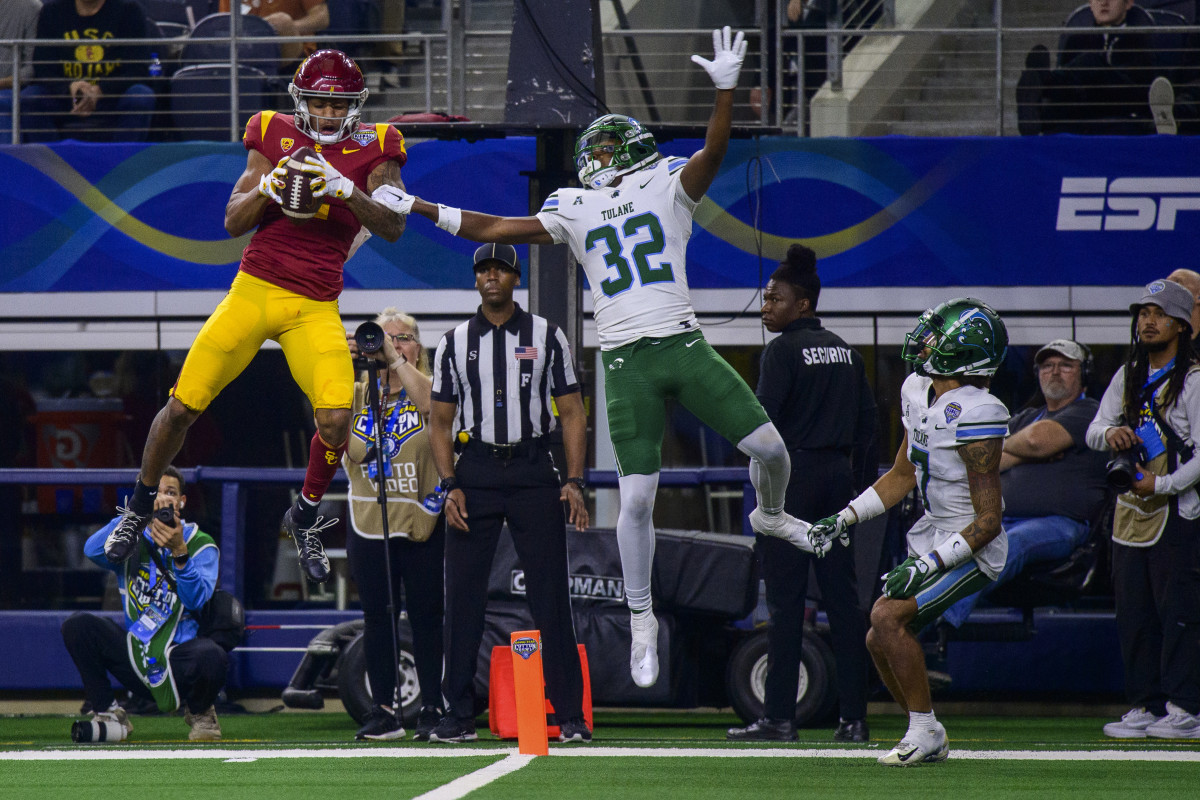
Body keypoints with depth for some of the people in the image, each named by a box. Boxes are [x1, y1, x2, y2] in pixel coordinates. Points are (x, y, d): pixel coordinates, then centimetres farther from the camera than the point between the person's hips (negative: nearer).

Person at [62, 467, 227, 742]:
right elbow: (93, 551, -15)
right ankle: (109, 714, -2)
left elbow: (197, 600, -16)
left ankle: (200, 713, 1)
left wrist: (179, 552, -31)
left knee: (211, 656, -37)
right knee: (77, 625, -20)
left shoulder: (200, 544, 1)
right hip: (136, 656, 2)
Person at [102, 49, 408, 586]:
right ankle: (139, 509, 22)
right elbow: (233, 221, 4)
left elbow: (392, 228, -10)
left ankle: (304, 518, 10)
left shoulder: (372, 150, 1)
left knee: (336, 419, -18)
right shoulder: (274, 137, 4)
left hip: (315, 308, -1)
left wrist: (343, 188, -24)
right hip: (255, 291, 1)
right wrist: (268, 186, -15)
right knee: (183, 405, -3)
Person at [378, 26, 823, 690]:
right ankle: (641, 620, 8)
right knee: (636, 497, -6)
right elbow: (494, 230, 14)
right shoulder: (575, 210, 13)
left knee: (769, 446, -7)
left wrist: (726, 91, -25)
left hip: (684, 346, 0)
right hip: (626, 362, 0)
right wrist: (416, 208, 12)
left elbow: (713, 153, -9)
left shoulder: (668, 188, 8)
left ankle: (770, 515, 29)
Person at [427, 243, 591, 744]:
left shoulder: (546, 337, 6)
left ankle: (571, 716, -2)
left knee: (551, 594, -5)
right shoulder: (455, 342, 10)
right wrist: (451, 486, -3)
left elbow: (572, 412, 5)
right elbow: (441, 421, 10)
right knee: (463, 595, -2)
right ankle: (459, 716, 3)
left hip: (533, 470, -1)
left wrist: (574, 481, -6)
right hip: (475, 472, 1)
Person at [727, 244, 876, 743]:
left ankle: (779, 716, -7)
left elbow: (764, 419, -15)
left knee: (785, 598, -5)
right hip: (838, 475, 7)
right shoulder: (845, 352, 14)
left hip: (794, 477, -7)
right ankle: (854, 717, 4)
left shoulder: (784, 350, -7)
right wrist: (861, 484, 16)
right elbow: (867, 422, 14)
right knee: (843, 596, 6)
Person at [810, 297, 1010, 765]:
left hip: (971, 551, -9)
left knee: (888, 617, -21)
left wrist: (927, 566, -26)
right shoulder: (918, 393, 2)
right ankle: (929, 741, 21)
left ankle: (925, 730, -9)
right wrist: (843, 519, 10)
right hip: (933, 539, 9)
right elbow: (902, 477, 16)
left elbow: (988, 521, -23)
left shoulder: (974, 416, -25)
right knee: (880, 641, 7)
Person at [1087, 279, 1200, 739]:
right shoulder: (1128, 377, 15)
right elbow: (1093, 432, 12)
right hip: (1132, 510, 7)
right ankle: (1145, 705, 13)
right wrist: (1109, 433, -11)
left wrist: (1163, 485, -19)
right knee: (1133, 614, 7)